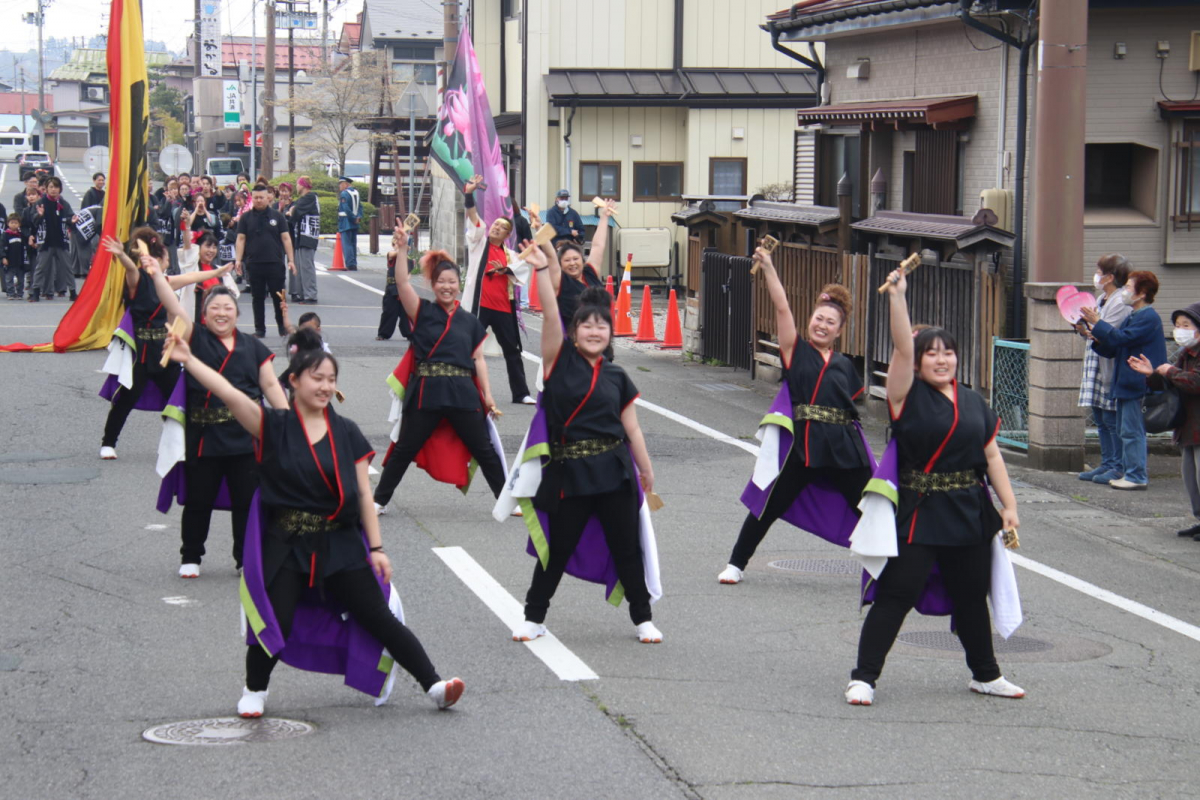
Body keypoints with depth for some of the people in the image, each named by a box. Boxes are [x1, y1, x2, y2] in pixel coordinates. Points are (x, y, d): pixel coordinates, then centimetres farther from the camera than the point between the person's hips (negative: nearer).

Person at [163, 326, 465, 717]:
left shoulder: (346, 433, 4)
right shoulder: (273, 427, -2)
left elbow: (364, 494, 4)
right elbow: (230, 394, -15)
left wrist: (376, 547, 0)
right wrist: (188, 360, -26)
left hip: (341, 545, 2)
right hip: (285, 547, -2)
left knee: (379, 619, 0)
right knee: (276, 624, -9)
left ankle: (433, 685, 3)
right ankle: (254, 691, 17)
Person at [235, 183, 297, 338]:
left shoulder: (277, 216, 5)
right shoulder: (246, 218, 6)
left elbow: (286, 238, 5)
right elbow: (241, 239, 5)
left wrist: (291, 259, -1)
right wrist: (239, 259, -5)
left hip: (275, 263, -1)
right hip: (254, 264, 1)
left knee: (278, 297, 3)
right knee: (257, 298, 6)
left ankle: (283, 326, 16)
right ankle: (259, 329, 12)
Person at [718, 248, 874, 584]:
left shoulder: (844, 365, 12)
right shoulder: (796, 350, 3)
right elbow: (782, 307, -5)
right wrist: (768, 267, -11)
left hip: (845, 445, 3)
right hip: (806, 441, -3)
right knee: (770, 506, 1)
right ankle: (736, 563, 16)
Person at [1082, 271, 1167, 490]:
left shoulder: (1148, 318, -13)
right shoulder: (1132, 318, 19)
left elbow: (1121, 338, -23)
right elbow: (1112, 350, 20)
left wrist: (1097, 323, -17)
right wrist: (1096, 338, 3)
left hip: (1139, 387, -11)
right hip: (1126, 385, 11)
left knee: (1132, 431, -9)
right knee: (1124, 430, 14)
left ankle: (1137, 476, -5)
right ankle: (1130, 472, 20)